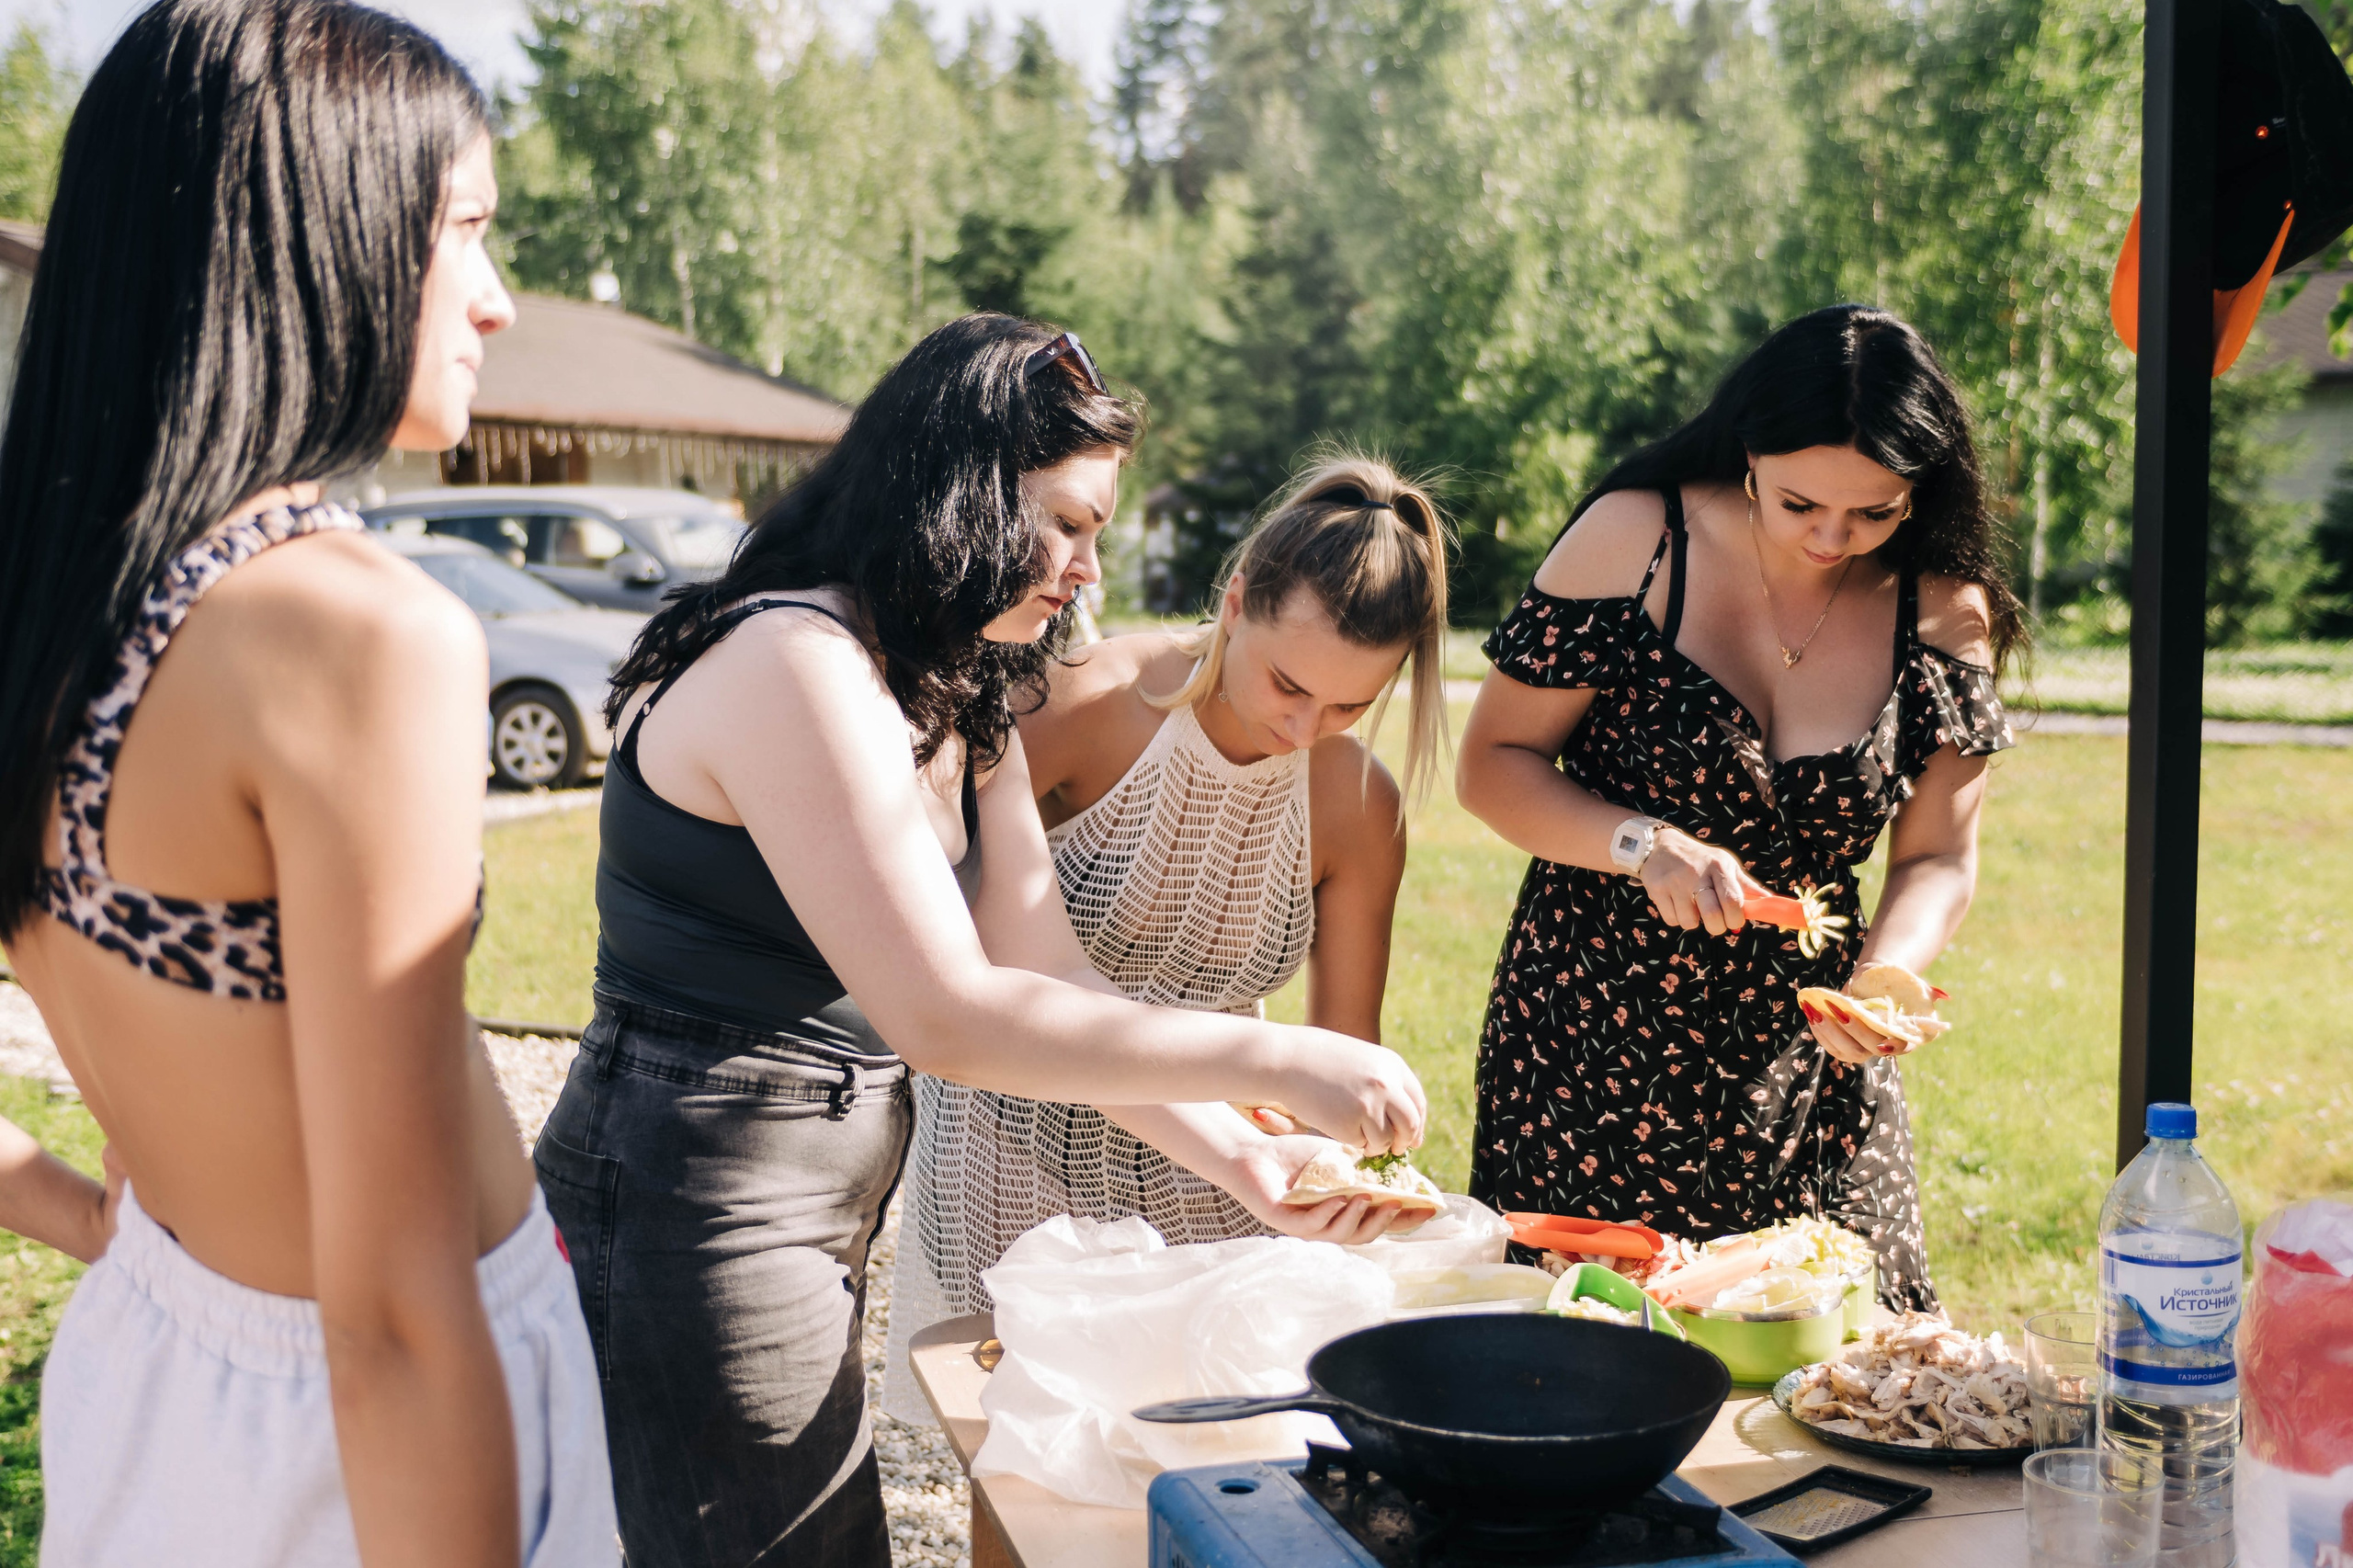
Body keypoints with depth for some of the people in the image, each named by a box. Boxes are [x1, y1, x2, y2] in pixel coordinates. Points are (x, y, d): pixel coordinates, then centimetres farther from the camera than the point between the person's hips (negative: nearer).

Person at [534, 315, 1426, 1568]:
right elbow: (948, 1018, -28)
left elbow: (1047, 978, 8)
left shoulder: (961, 710, 11)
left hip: (813, 1226, 9)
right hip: (686, 1223, -9)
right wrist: (1273, 1061, -24)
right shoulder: (796, 666, -21)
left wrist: (1238, 1155, -1)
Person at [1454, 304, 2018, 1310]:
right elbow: (1494, 764, -6)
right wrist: (1644, 845, -22)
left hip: (1806, 1073, 3)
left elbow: (1936, 859, 3)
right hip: (1592, 1051, -2)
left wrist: (1882, 979, -17)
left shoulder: (1945, 612, -2)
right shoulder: (1636, 540, -10)